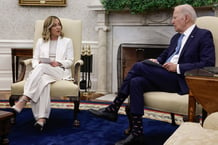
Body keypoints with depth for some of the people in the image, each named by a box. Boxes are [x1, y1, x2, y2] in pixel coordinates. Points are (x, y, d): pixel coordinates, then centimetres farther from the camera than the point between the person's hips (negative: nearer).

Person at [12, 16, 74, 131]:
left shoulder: (67, 41, 20)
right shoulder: (41, 41, 25)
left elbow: (70, 61, 10)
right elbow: (35, 59, 17)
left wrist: (58, 63, -10)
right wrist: (38, 64, -8)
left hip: (60, 72, -1)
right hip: (41, 72, 2)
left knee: (42, 67, -36)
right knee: (43, 81, -38)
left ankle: (24, 100, -45)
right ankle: (41, 119, -49)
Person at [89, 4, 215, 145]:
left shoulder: (204, 35, 0)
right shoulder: (176, 37, 24)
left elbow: (208, 64, -11)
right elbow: (164, 55, 30)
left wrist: (178, 67, -17)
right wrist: (157, 61, 5)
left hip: (181, 80, -7)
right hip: (164, 77, 7)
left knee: (139, 66, -22)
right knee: (136, 82, -22)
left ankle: (113, 108, -12)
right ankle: (137, 133, -20)